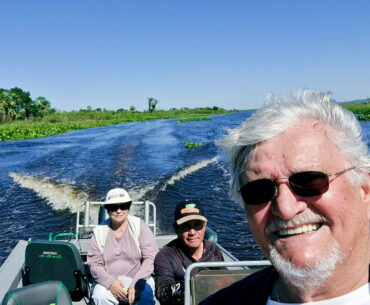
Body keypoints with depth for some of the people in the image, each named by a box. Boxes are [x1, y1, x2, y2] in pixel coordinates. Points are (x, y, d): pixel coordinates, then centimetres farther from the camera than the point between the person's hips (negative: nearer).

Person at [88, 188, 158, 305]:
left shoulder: (139, 226, 0)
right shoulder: (99, 232, 5)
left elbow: (151, 258, -7)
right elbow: (94, 264, 2)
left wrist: (135, 284, -18)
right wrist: (110, 282, -17)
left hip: (138, 279, -1)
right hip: (108, 281, 1)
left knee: (145, 290, -33)